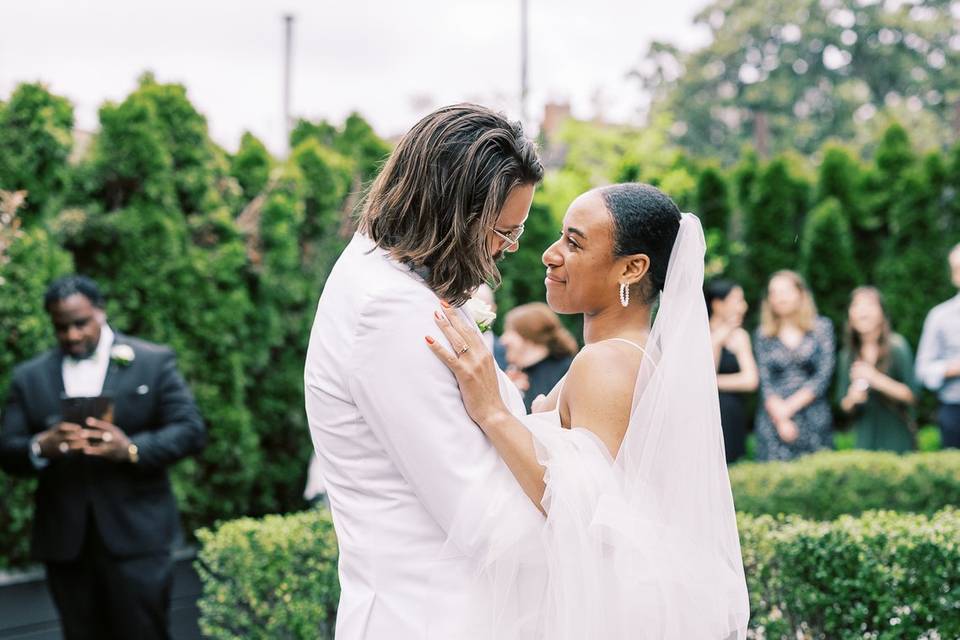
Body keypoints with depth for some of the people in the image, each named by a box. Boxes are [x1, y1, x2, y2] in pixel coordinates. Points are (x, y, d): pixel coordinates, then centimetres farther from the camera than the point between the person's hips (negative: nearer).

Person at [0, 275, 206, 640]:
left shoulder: (153, 362, 4)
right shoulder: (29, 378, 12)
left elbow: (190, 430, -2)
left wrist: (132, 449, -20)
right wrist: (40, 448, -18)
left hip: (136, 536, -2)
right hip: (64, 540, 3)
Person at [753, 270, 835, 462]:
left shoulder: (821, 327, 6)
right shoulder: (764, 334, 8)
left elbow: (824, 375, -2)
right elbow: (765, 383, 2)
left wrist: (790, 407, -9)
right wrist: (781, 419, -12)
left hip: (814, 422, -1)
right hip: (773, 420, 1)